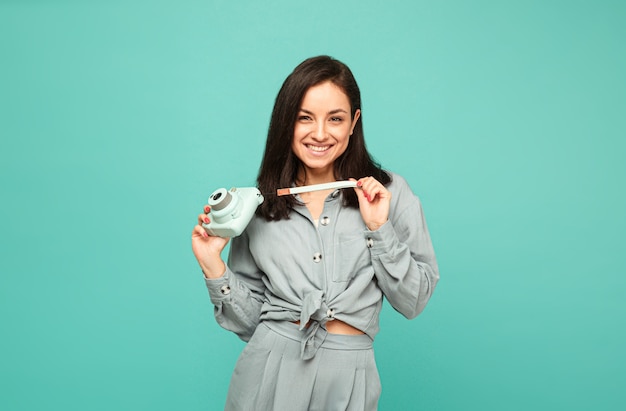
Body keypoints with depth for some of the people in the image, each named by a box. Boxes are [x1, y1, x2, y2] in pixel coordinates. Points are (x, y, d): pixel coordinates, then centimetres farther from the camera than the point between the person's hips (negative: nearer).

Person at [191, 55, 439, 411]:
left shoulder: (390, 192, -2)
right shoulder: (258, 204, 2)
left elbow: (413, 301, -3)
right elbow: (248, 318, 4)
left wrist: (380, 229, -12)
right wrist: (213, 264, -10)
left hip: (348, 377, 0)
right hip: (269, 368, 1)